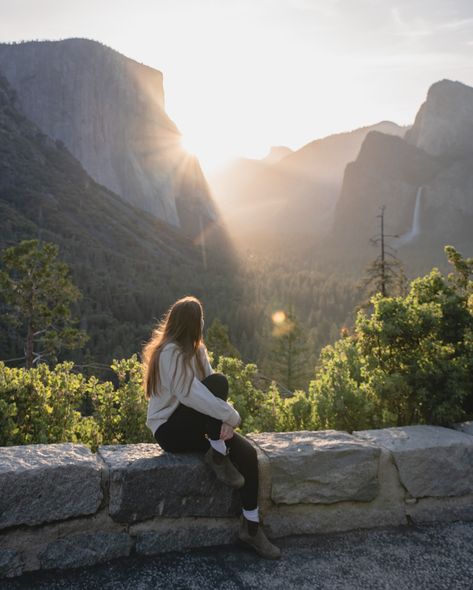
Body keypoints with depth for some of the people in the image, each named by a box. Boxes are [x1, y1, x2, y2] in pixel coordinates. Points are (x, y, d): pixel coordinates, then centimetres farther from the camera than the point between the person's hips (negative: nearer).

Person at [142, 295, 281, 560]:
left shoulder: (196, 349, 7)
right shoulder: (170, 352, -19)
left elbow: (203, 393, 1)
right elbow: (191, 395, -28)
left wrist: (225, 418, -16)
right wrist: (232, 416, -23)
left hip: (195, 426, 8)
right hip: (171, 430, -8)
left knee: (248, 452, -14)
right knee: (218, 383, -28)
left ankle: (251, 527, -2)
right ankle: (218, 456, -17)